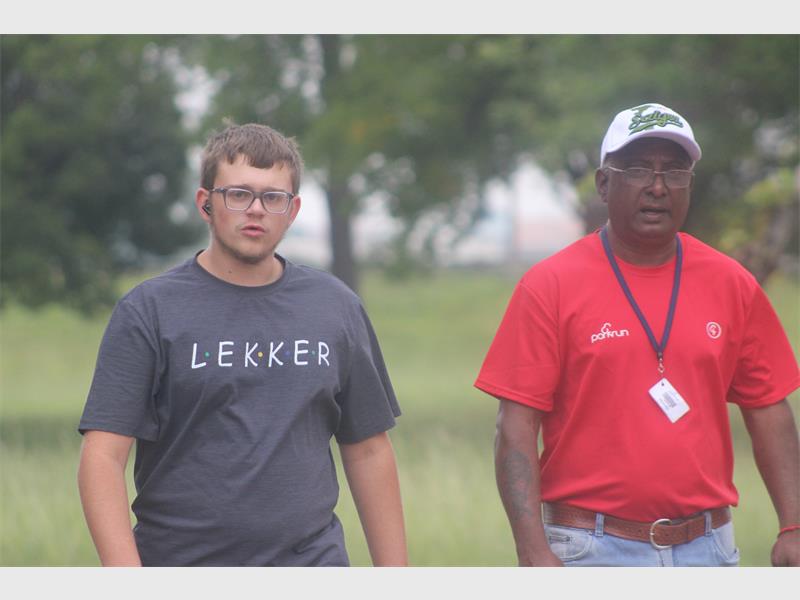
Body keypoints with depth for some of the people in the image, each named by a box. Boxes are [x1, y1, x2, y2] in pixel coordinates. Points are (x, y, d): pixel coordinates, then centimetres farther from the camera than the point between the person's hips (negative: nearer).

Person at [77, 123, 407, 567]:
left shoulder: (336, 308, 10)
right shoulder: (149, 310, -2)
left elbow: (368, 451, 14)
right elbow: (102, 457, -8)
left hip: (311, 563, 2)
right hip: (179, 562, -2)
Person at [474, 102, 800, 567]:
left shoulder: (733, 287, 9)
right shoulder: (550, 286, -2)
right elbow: (517, 428, -6)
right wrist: (533, 551, -15)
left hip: (707, 548, 4)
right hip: (592, 554, -4)